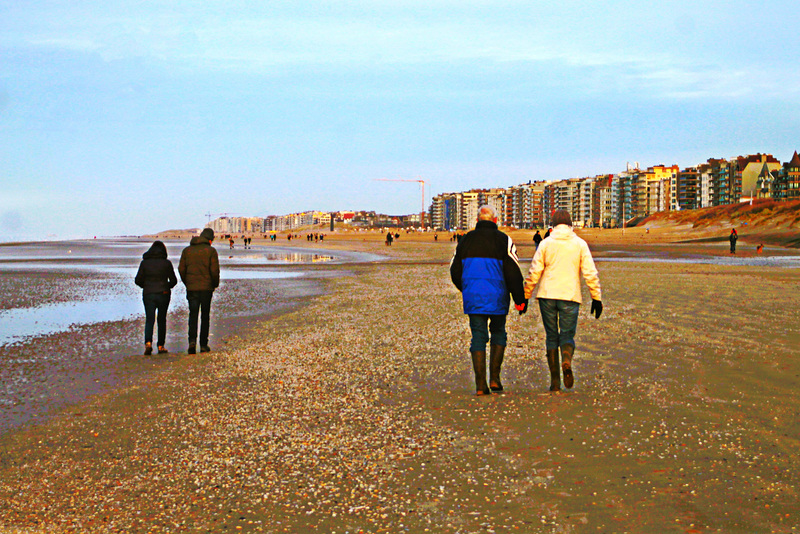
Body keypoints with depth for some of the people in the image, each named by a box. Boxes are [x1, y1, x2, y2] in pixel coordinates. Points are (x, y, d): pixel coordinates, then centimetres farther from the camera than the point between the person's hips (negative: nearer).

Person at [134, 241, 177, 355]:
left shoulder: (144, 263, 1)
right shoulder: (167, 263, -2)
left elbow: (138, 280, 0)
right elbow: (173, 280, -1)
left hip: (148, 294, 0)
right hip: (163, 294, 0)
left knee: (149, 320, 0)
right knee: (162, 320, 13)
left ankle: (148, 342, -23)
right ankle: (160, 346, 15)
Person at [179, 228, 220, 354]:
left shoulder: (187, 250, 6)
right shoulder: (211, 251, -4)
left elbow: (181, 269, 4)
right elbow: (215, 270, -9)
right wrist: (215, 284, 6)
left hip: (191, 288, 2)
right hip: (206, 288, -2)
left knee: (193, 315, 6)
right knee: (205, 316, 7)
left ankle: (192, 340, -14)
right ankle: (203, 345, 7)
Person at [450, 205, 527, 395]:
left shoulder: (465, 240, 7)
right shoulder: (503, 240, -4)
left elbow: (455, 271, 12)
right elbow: (513, 273, -8)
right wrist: (520, 300, -1)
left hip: (472, 299, 2)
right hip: (496, 298, -2)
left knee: (478, 337, 4)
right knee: (498, 333, 17)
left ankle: (480, 385, -1)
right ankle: (494, 378, 8)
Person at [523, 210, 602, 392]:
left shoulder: (546, 243, 3)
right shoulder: (580, 244, 4)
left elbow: (534, 272, 1)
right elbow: (590, 273, 0)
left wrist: (525, 296, 8)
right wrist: (597, 298, 3)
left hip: (547, 295, 0)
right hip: (570, 296, 0)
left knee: (551, 336, 8)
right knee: (567, 335, 8)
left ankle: (555, 381, 4)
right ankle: (566, 361, -26)